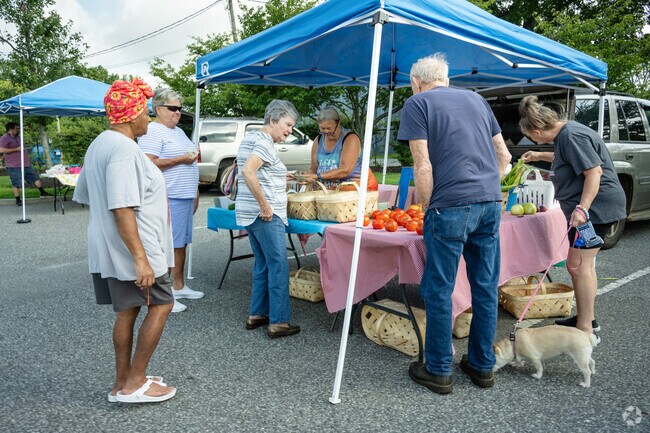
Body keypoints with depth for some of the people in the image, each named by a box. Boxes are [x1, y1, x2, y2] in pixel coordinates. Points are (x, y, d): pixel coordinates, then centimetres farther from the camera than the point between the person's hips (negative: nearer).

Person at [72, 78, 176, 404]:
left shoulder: (98, 145, 14)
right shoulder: (124, 150, -19)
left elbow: (84, 196, 22)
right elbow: (122, 209, -26)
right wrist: (141, 259, -26)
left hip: (107, 250, 10)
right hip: (132, 249, -10)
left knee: (127, 311, 14)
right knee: (161, 305, 1)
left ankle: (123, 383, 24)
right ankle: (133, 384, 7)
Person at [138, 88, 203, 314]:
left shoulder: (178, 131, 20)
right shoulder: (152, 132, -10)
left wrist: (195, 193, 22)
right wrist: (181, 159, -19)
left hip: (186, 197, 9)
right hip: (170, 199, -9)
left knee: (181, 243, 14)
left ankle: (179, 286, 26)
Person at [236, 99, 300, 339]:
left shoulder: (250, 138, 16)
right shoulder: (265, 142, -14)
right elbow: (247, 171, -29)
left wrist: (278, 178, 20)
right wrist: (265, 206, -25)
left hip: (250, 214, 10)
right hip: (266, 216, -10)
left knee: (262, 264, 17)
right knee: (279, 267, -3)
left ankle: (256, 314, 23)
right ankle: (278, 322, 3)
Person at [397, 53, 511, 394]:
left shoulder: (417, 103, 2)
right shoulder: (476, 99, 19)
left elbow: (423, 167, -9)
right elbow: (503, 155, 19)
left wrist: (427, 209, 1)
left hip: (450, 206, -6)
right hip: (490, 202, 7)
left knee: (438, 291, 5)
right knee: (486, 288, 13)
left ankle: (438, 371, 16)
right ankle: (482, 366, 26)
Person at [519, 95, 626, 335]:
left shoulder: (572, 136, -19)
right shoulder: (565, 132, 12)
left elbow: (594, 172, -26)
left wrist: (582, 208, -31)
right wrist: (540, 156, 35)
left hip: (594, 207, -11)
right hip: (589, 208, 11)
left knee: (578, 266, -9)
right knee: (584, 263, 17)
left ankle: (585, 330, -2)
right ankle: (587, 319, 29)